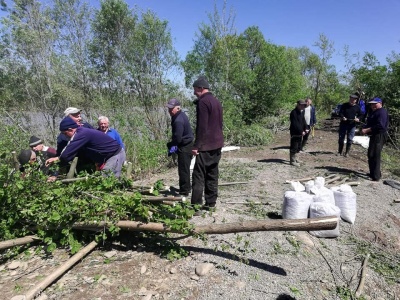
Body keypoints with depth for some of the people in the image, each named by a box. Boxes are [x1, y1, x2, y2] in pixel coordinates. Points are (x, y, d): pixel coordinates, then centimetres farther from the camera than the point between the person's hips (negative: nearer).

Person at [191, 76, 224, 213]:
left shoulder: (203, 102, -12)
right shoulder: (217, 101, 16)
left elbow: (202, 127, -19)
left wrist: (196, 145, -16)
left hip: (206, 146, -9)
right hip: (217, 144, 9)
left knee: (198, 177, -5)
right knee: (212, 175, 12)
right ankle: (211, 203, 19)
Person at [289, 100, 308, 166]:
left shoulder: (302, 112, 12)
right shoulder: (293, 113, -17)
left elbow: (303, 120, 17)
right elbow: (295, 124, -23)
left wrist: (305, 128, 2)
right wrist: (301, 131, -23)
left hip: (300, 133, 10)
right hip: (294, 133, -10)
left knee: (298, 147, 17)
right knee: (294, 147, -5)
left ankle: (295, 159, 30)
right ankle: (293, 161, 2)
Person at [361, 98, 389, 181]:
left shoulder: (382, 112, -13)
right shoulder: (373, 112, 19)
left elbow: (380, 126, -24)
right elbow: (370, 123, 22)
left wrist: (367, 130, -22)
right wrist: (364, 129, 2)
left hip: (379, 136, -11)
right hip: (374, 136, 11)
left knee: (374, 156, -11)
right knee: (371, 155, 17)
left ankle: (375, 176, -7)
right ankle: (373, 173, 29)